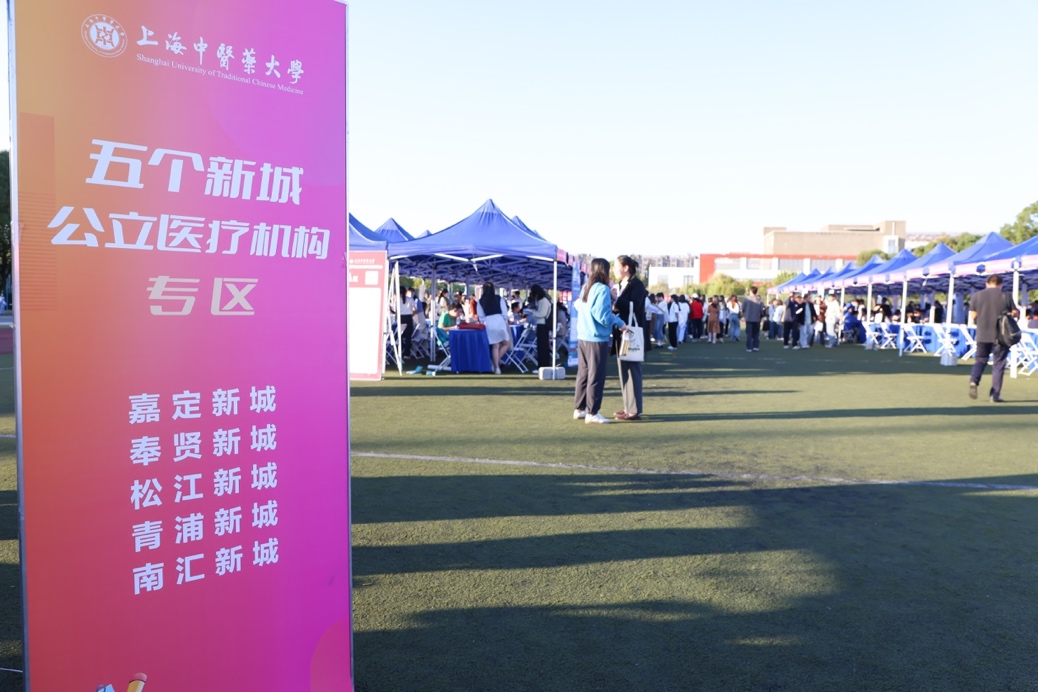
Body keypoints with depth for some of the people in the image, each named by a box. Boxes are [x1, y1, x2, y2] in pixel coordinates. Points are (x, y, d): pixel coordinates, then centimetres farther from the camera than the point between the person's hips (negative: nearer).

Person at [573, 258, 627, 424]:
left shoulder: (585, 288, 9)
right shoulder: (602, 289, -14)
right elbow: (603, 316, -19)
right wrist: (620, 323, -7)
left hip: (583, 337, 8)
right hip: (597, 339, -8)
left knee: (583, 374, 14)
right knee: (596, 377, -1)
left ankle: (579, 409, 20)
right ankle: (592, 413, 3)